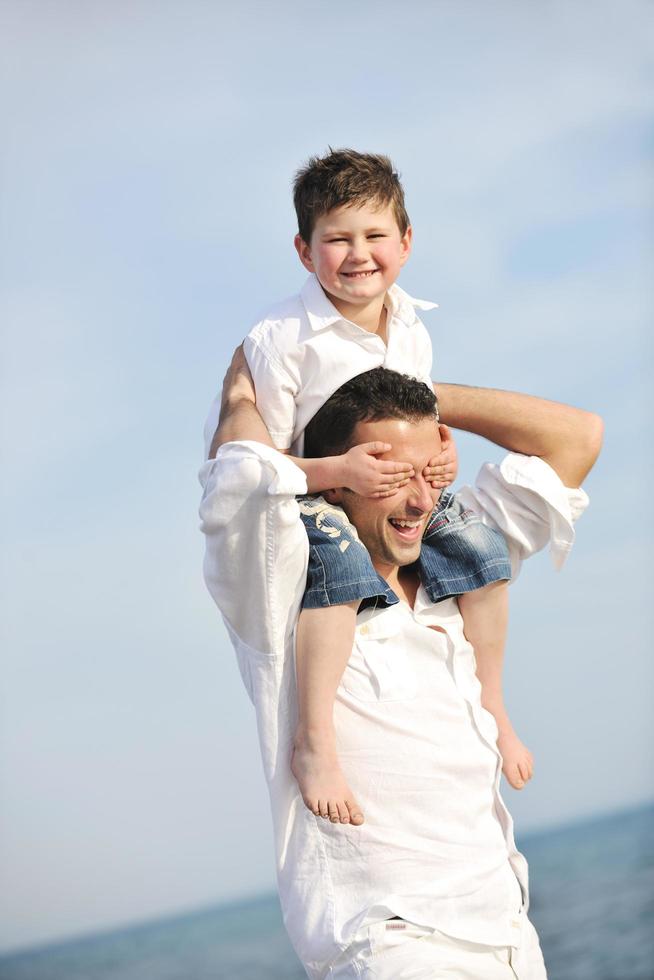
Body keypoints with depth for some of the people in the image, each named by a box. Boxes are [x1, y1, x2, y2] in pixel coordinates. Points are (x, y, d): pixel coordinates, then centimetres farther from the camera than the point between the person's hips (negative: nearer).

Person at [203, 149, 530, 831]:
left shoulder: (412, 333, 1)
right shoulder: (280, 339, -20)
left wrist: (442, 455, -8)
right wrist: (340, 471, -30)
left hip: (398, 495, 6)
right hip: (307, 498, -6)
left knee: (479, 546, -11)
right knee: (340, 558, -37)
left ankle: (490, 705, 8)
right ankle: (314, 741, -31)